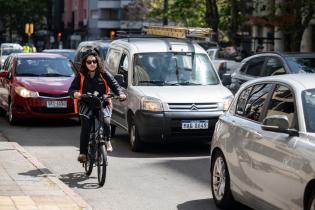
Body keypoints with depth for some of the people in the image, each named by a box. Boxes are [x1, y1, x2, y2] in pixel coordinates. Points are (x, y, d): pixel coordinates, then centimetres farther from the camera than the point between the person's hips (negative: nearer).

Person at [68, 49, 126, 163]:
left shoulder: (104, 74, 8)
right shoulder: (81, 76, 7)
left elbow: (115, 85, 6)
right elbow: (71, 90, 1)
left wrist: (121, 94, -15)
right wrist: (75, 94, -23)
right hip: (86, 105, 0)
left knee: (106, 121, -28)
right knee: (86, 125, -23)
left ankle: (107, 141, 0)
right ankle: (83, 152, -18)